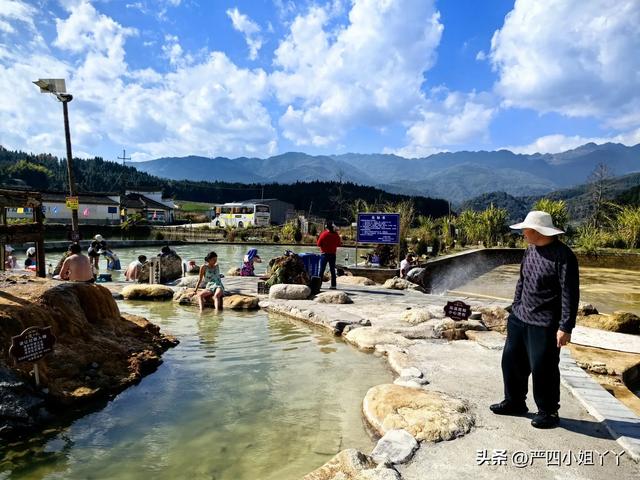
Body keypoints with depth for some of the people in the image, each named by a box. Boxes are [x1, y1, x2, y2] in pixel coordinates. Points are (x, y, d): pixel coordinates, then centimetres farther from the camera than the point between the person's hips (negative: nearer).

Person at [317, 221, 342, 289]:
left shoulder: (324, 234, -11)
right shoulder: (336, 235, -1)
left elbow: (319, 244, -7)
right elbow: (338, 244, 9)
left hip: (325, 254, -3)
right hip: (333, 254, 3)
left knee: (322, 270, 3)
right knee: (332, 270, 8)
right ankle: (333, 285, 7)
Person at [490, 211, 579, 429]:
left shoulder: (562, 255, -17)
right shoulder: (530, 250, 7)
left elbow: (570, 294, -17)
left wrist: (565, 327, -17)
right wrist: (515, 310, 18)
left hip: (545, 325, -8)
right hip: (520, 319, 8)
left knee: (543, 369, 3)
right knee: (511, 360, 15)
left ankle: (548, 412, 24)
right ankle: (515, 402, 33)